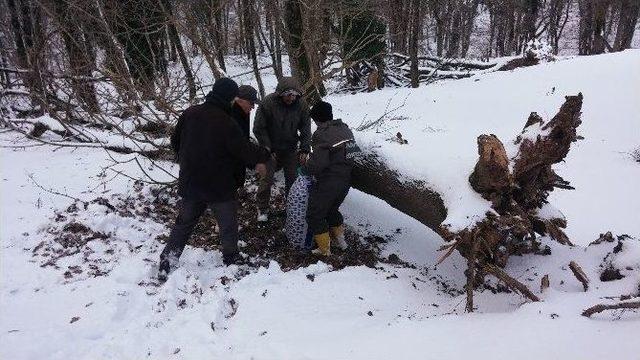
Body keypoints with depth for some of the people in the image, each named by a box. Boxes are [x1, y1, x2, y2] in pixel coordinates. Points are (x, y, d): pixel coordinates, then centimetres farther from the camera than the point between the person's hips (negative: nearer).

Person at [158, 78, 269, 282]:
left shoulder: (189, 114, -2)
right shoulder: (226, 123, -22)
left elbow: (175, 141, 9)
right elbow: (244, 150, -15)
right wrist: (263, 156, 4)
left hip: (190, 183, 5)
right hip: (220, 186, -5)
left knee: (184, 223, 19)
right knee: (228, 226, 15)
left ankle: (166, 263, 19)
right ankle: (231, 259, 27)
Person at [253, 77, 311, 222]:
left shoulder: (302, 105, -12)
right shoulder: (268, 103, -22)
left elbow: (306, 130, -2)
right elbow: (259, 129, -14)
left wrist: (304, 150, -9)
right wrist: (268, 149, -14)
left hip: (291, 149, 3)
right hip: (271, 149, -3)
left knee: (293, 178, 8)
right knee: (266, 179, -2)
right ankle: (262, 209, 15)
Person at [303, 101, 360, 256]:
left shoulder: (322, 134, -18)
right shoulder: (345, 129, 7)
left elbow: (318, 162, -25)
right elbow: (353, 152, 12)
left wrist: (305, 168, -5)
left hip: (328, 183, -8)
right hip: (346, 180, 8)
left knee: (314, 215, 7)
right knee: (332, 209, 29)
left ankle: (324, 250, 13)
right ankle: (339, 238, 40)